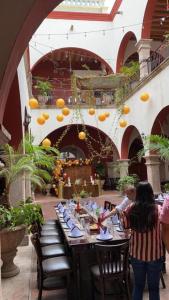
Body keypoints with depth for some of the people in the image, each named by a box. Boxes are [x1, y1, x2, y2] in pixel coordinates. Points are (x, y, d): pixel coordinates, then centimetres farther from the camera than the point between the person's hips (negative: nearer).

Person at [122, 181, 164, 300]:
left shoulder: (131, 209, -10)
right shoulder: (158, 209, -17)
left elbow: (125, 225, 3)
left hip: (137, 253, 2)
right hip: (155, 254, -2)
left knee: (138, 285, 21)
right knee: (154, 287, 16)